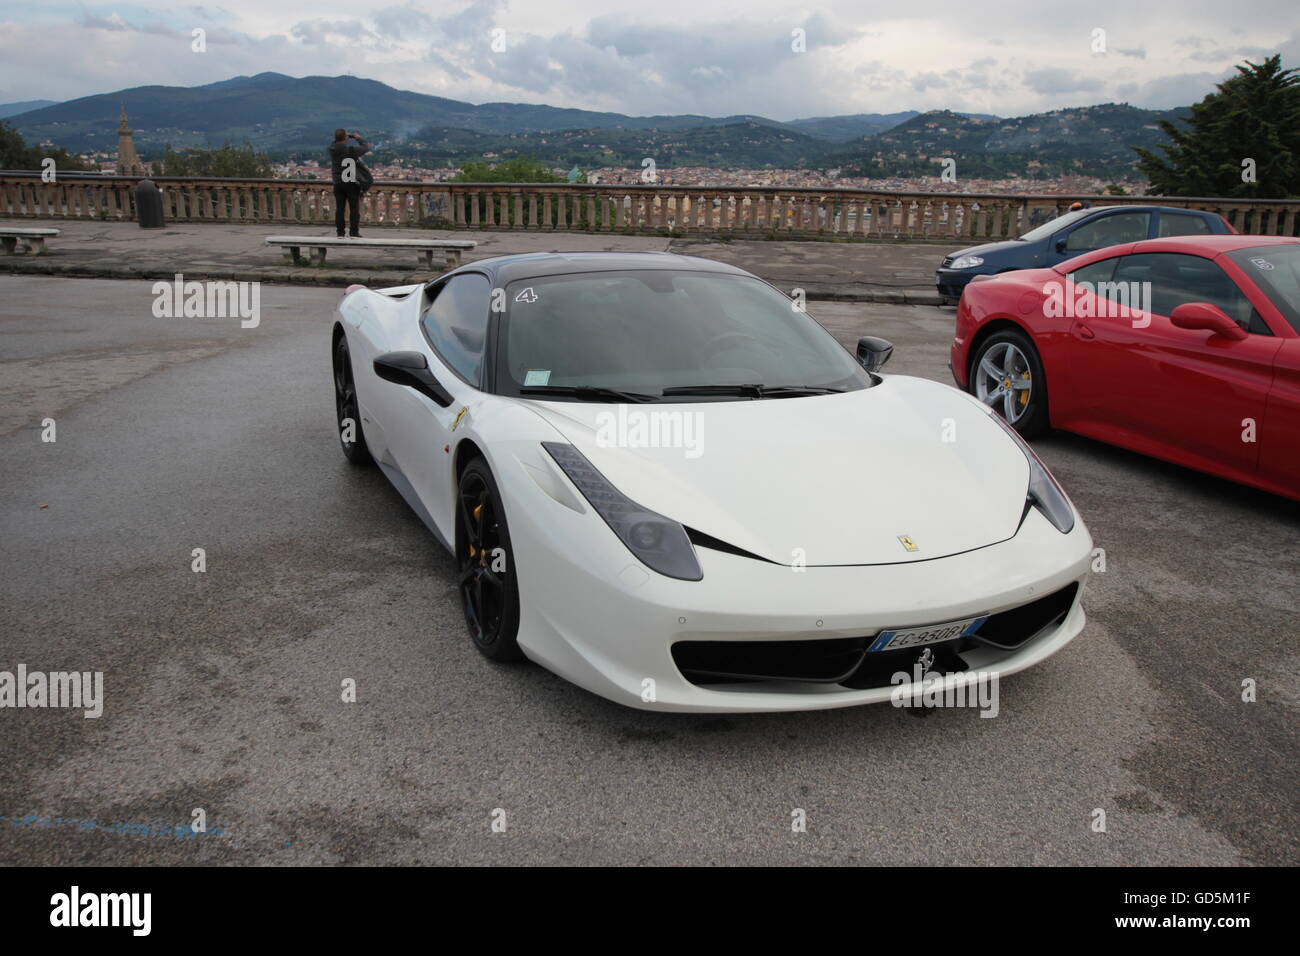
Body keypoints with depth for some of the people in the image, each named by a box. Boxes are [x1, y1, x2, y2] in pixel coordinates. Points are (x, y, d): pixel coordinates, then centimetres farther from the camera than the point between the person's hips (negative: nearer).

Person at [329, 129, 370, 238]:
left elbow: (335, 143, 21)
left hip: (338, 184, 3)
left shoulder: (332, 150, -3)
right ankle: (354, 232, 1)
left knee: (339, 209, 7)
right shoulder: (351, 150, -13)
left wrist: (348, 136, 23)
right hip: (352, 184, -3)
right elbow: (366, 147, 1)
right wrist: (358, 138, 17)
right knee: (354, 209, 3)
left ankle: (340, 232, 8)